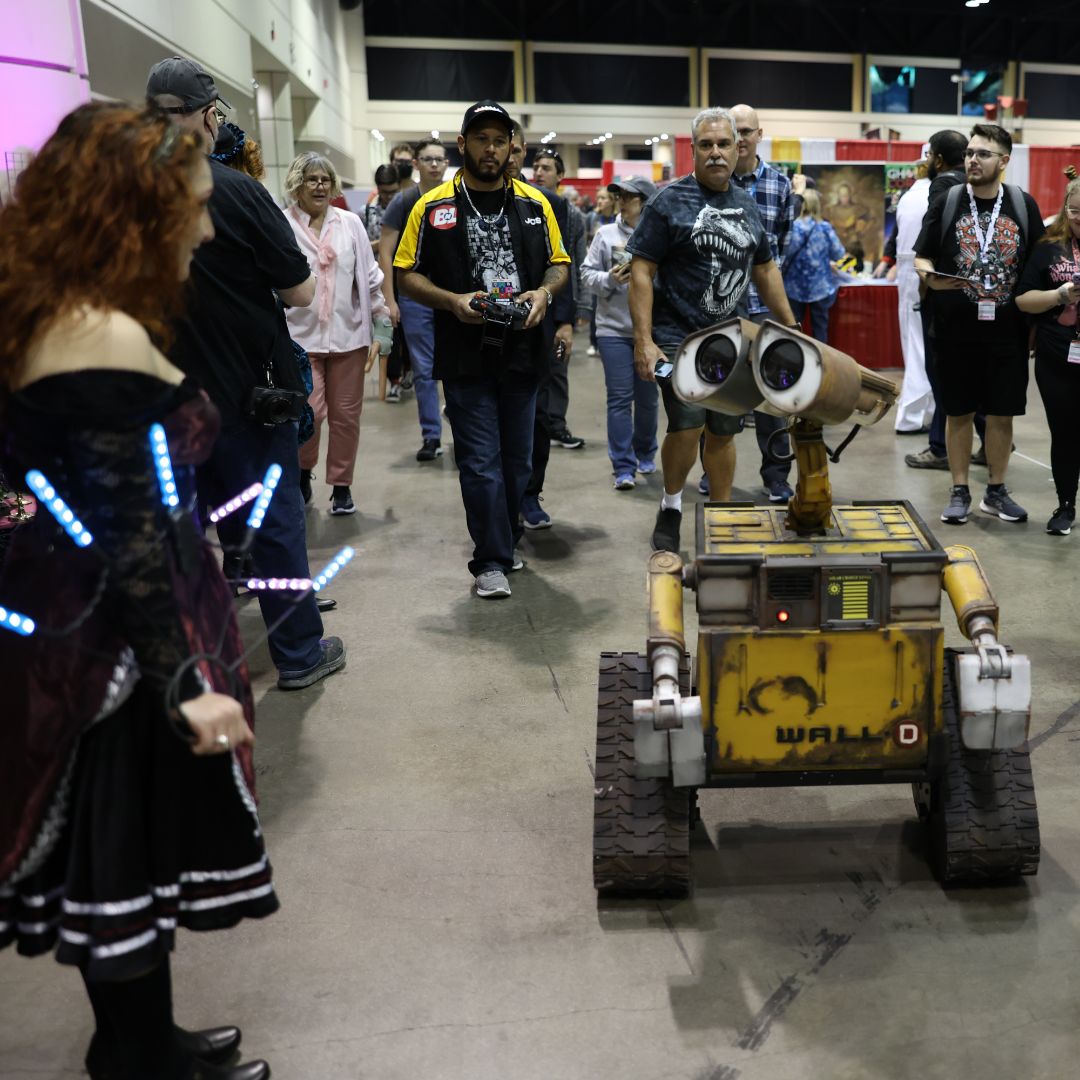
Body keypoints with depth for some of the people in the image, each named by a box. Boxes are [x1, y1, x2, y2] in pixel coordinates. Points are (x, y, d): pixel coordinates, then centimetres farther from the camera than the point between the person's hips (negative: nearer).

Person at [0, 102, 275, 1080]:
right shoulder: (109, 338, -22)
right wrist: (183, 680, -22)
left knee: (111, 854, 21)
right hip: (119, 638, -10)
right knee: (132, 856, 7)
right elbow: (128, 537, -24)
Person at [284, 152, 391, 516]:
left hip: (348, 333, 3)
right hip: (301, 335, -3)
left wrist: (380, 330, 6)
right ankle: (302, 472, 20)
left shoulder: (350, 223, 6)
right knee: (309, 412, -10)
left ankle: (341, 485, 24)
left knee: (346, 415, 8)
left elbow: (370, 278, 9)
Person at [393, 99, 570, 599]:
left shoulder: (534, 204, 7)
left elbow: (558, 263, 14)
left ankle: (503, 538, 31)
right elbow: (408, 275, 0)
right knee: (480, 462, -3)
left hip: (522, 351, 3)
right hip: (465, 356, -3)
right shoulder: (433, 207, -1)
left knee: (517, 459, 13)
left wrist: (544, 292, -7)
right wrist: (452, 301, -16)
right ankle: (492, 561, 6)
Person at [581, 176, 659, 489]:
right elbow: (587, 272, 3)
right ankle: (623, 468, 3)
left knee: (648, 397, 13)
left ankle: (645, 455, 34)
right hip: (613, 328, 0)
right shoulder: (606, 234, 2)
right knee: (619, 397, -1)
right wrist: (609, 279, -13)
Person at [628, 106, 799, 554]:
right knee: (687, 426, -16)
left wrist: (791, 326, 17)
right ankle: (670, 505, 10)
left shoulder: (747, 205, 11)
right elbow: (641, 272, -9)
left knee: (723, 432, 10)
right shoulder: (670, 201, -6)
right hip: (678, 338, -5)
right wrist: (644, 341, -16)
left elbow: (765, 270, 20)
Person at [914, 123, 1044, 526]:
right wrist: (929, 276, -18)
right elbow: (921, 257, 5)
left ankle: (996, 491, 22)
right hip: (957, 331, -1)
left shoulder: (1024, 205, 4)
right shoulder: (946, 203, 1)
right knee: (959, 412, 5)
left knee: (1002, 413, 8)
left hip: (1007, 331, 1)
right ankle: (959, 492, 17)